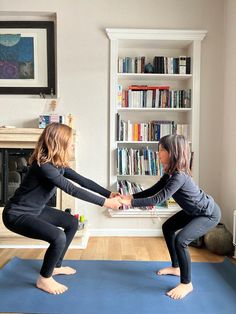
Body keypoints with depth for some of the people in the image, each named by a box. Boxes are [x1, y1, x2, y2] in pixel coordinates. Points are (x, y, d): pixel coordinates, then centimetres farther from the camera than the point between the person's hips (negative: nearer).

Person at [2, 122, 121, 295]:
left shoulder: (58, 163, -1)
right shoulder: (43, 165, -30)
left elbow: (82, 180, -1)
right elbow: (72, 190, -32)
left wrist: (109, 194, -7)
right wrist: (105, 202, -28)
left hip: (35, 210, 10)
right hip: (16, 215, -10)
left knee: (72, 222, 13)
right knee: (58, 237, -25)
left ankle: (55, 266, 27)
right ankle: (44, 279, 2)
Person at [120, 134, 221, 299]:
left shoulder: (179, 176, -33)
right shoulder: (171, 172, -4)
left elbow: (158, 199, -35)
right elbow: (154, 190, -1)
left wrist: (130, 202, -32)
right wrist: (131, 196, -11)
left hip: (209, 214, -10)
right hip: (194, 210, 10)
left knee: (181, 240, -23)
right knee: (168, 227, 17)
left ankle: (187, 284, 0)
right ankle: (176, 267, 32)